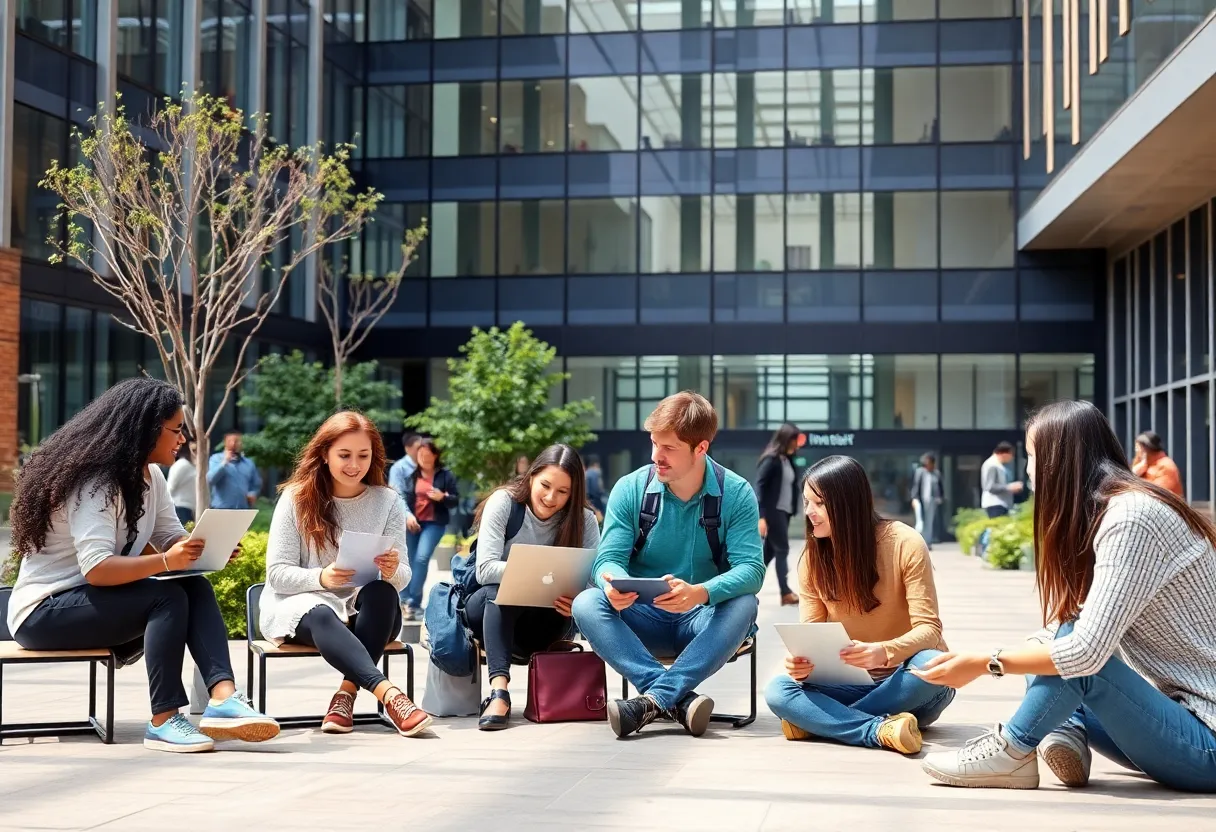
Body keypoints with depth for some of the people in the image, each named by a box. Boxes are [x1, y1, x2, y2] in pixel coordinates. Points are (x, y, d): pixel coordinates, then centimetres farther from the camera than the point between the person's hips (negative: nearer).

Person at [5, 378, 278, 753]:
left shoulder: (149, 476, 6)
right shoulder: (95, 482, -22)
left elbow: (173, 538, 3)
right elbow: (96, 569, -32)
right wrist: (165, 561, -43)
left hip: (94, 600, 9)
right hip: (44, 611, -8)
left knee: (196, 586, -15)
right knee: (168, 597, -29)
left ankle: (223, 698, -30)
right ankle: (163, 721, -29)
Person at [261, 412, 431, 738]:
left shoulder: (387, 502, 4)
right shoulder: (296, 498, -1)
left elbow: (402, 577, -1)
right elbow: (277, 573, -6)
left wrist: (393, 571, -26)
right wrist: (321, 577, -27)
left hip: (368, 614, 2)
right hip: (301, 604, -2)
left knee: (381, 592, -33)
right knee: (321, 616, -38)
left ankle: (347, 694, -34)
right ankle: (390, 695, -55)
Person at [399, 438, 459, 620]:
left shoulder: (445, 475, 1)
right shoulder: (412, 475, 6)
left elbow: (455, 500, 2)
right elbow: (403, 498, 4)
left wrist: (442, 497, -19)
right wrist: (407, 515, -14)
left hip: (434, 523, -3)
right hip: (412, 522, 3)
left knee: (422, 558, -18)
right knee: (409, 562, 6)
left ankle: (413, 603, -16)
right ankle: (405, 601, 18)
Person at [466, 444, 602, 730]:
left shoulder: (584, 520, -8)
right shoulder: (504, 502, -13)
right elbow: (485, 569, -22)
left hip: (545, 624, 1)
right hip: (489, 610, -1)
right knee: (503, 587, -34)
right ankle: (499, 690, -46)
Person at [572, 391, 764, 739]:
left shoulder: (736, 494, -8)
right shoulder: (630, 489, -3)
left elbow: (751, 569, -18)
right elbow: (609, 559, -7)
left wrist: (701, 592, -39)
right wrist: (612, 583, -34)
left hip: (704, 620, -1)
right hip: (643, 618, 2)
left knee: (744, 606, -33)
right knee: (586, 603, -27)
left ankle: (654, 699, -39)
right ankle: (680, 698, -40)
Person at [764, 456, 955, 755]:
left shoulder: (905, 544, -14)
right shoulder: (812, 558, -2)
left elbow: (928, 629, -19)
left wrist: (885, 652, -40)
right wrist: (800, 661, -27)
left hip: (906, 682, -3)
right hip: (853, 683, 3)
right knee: (778, 691, -22)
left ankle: (818, 722, -24)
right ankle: (880, 729, -36)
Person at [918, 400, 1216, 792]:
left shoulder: (1130, 517, -19)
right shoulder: (1104, 513, 11)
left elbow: (1086, 651, -25)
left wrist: (983, 663, -16)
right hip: (1185, 716, 10)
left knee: (1070, 650, -22)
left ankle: (1010, 752, -9)